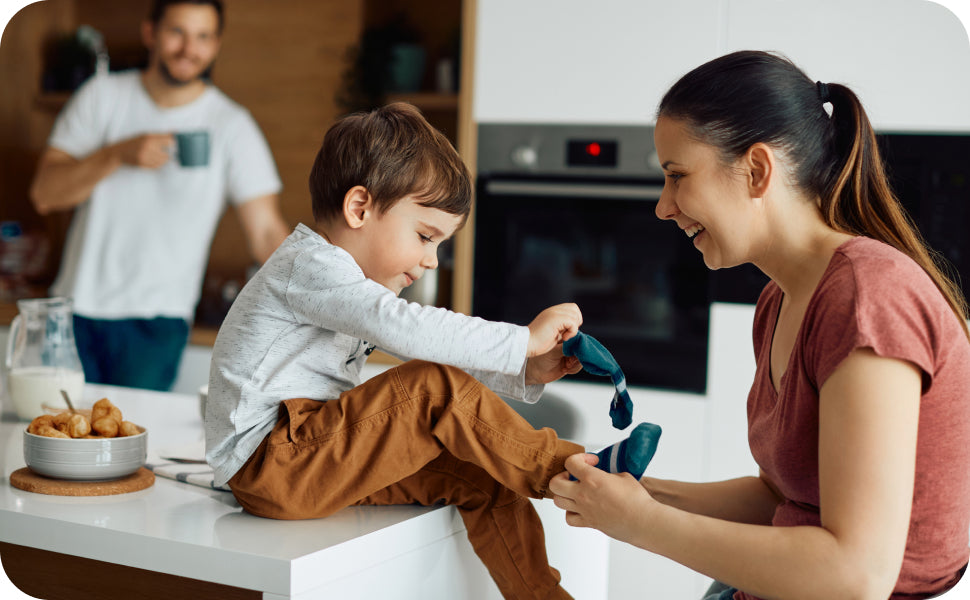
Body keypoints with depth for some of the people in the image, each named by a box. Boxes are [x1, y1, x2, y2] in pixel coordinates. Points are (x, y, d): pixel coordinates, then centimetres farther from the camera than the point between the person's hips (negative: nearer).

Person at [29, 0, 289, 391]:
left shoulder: (231, 126, -3)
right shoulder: (102, 96, 3)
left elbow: (267, 233, -10)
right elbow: (44, 194, -2)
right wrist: (119, 155, -16)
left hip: (155, 320, -2)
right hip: (77, 305, 2)